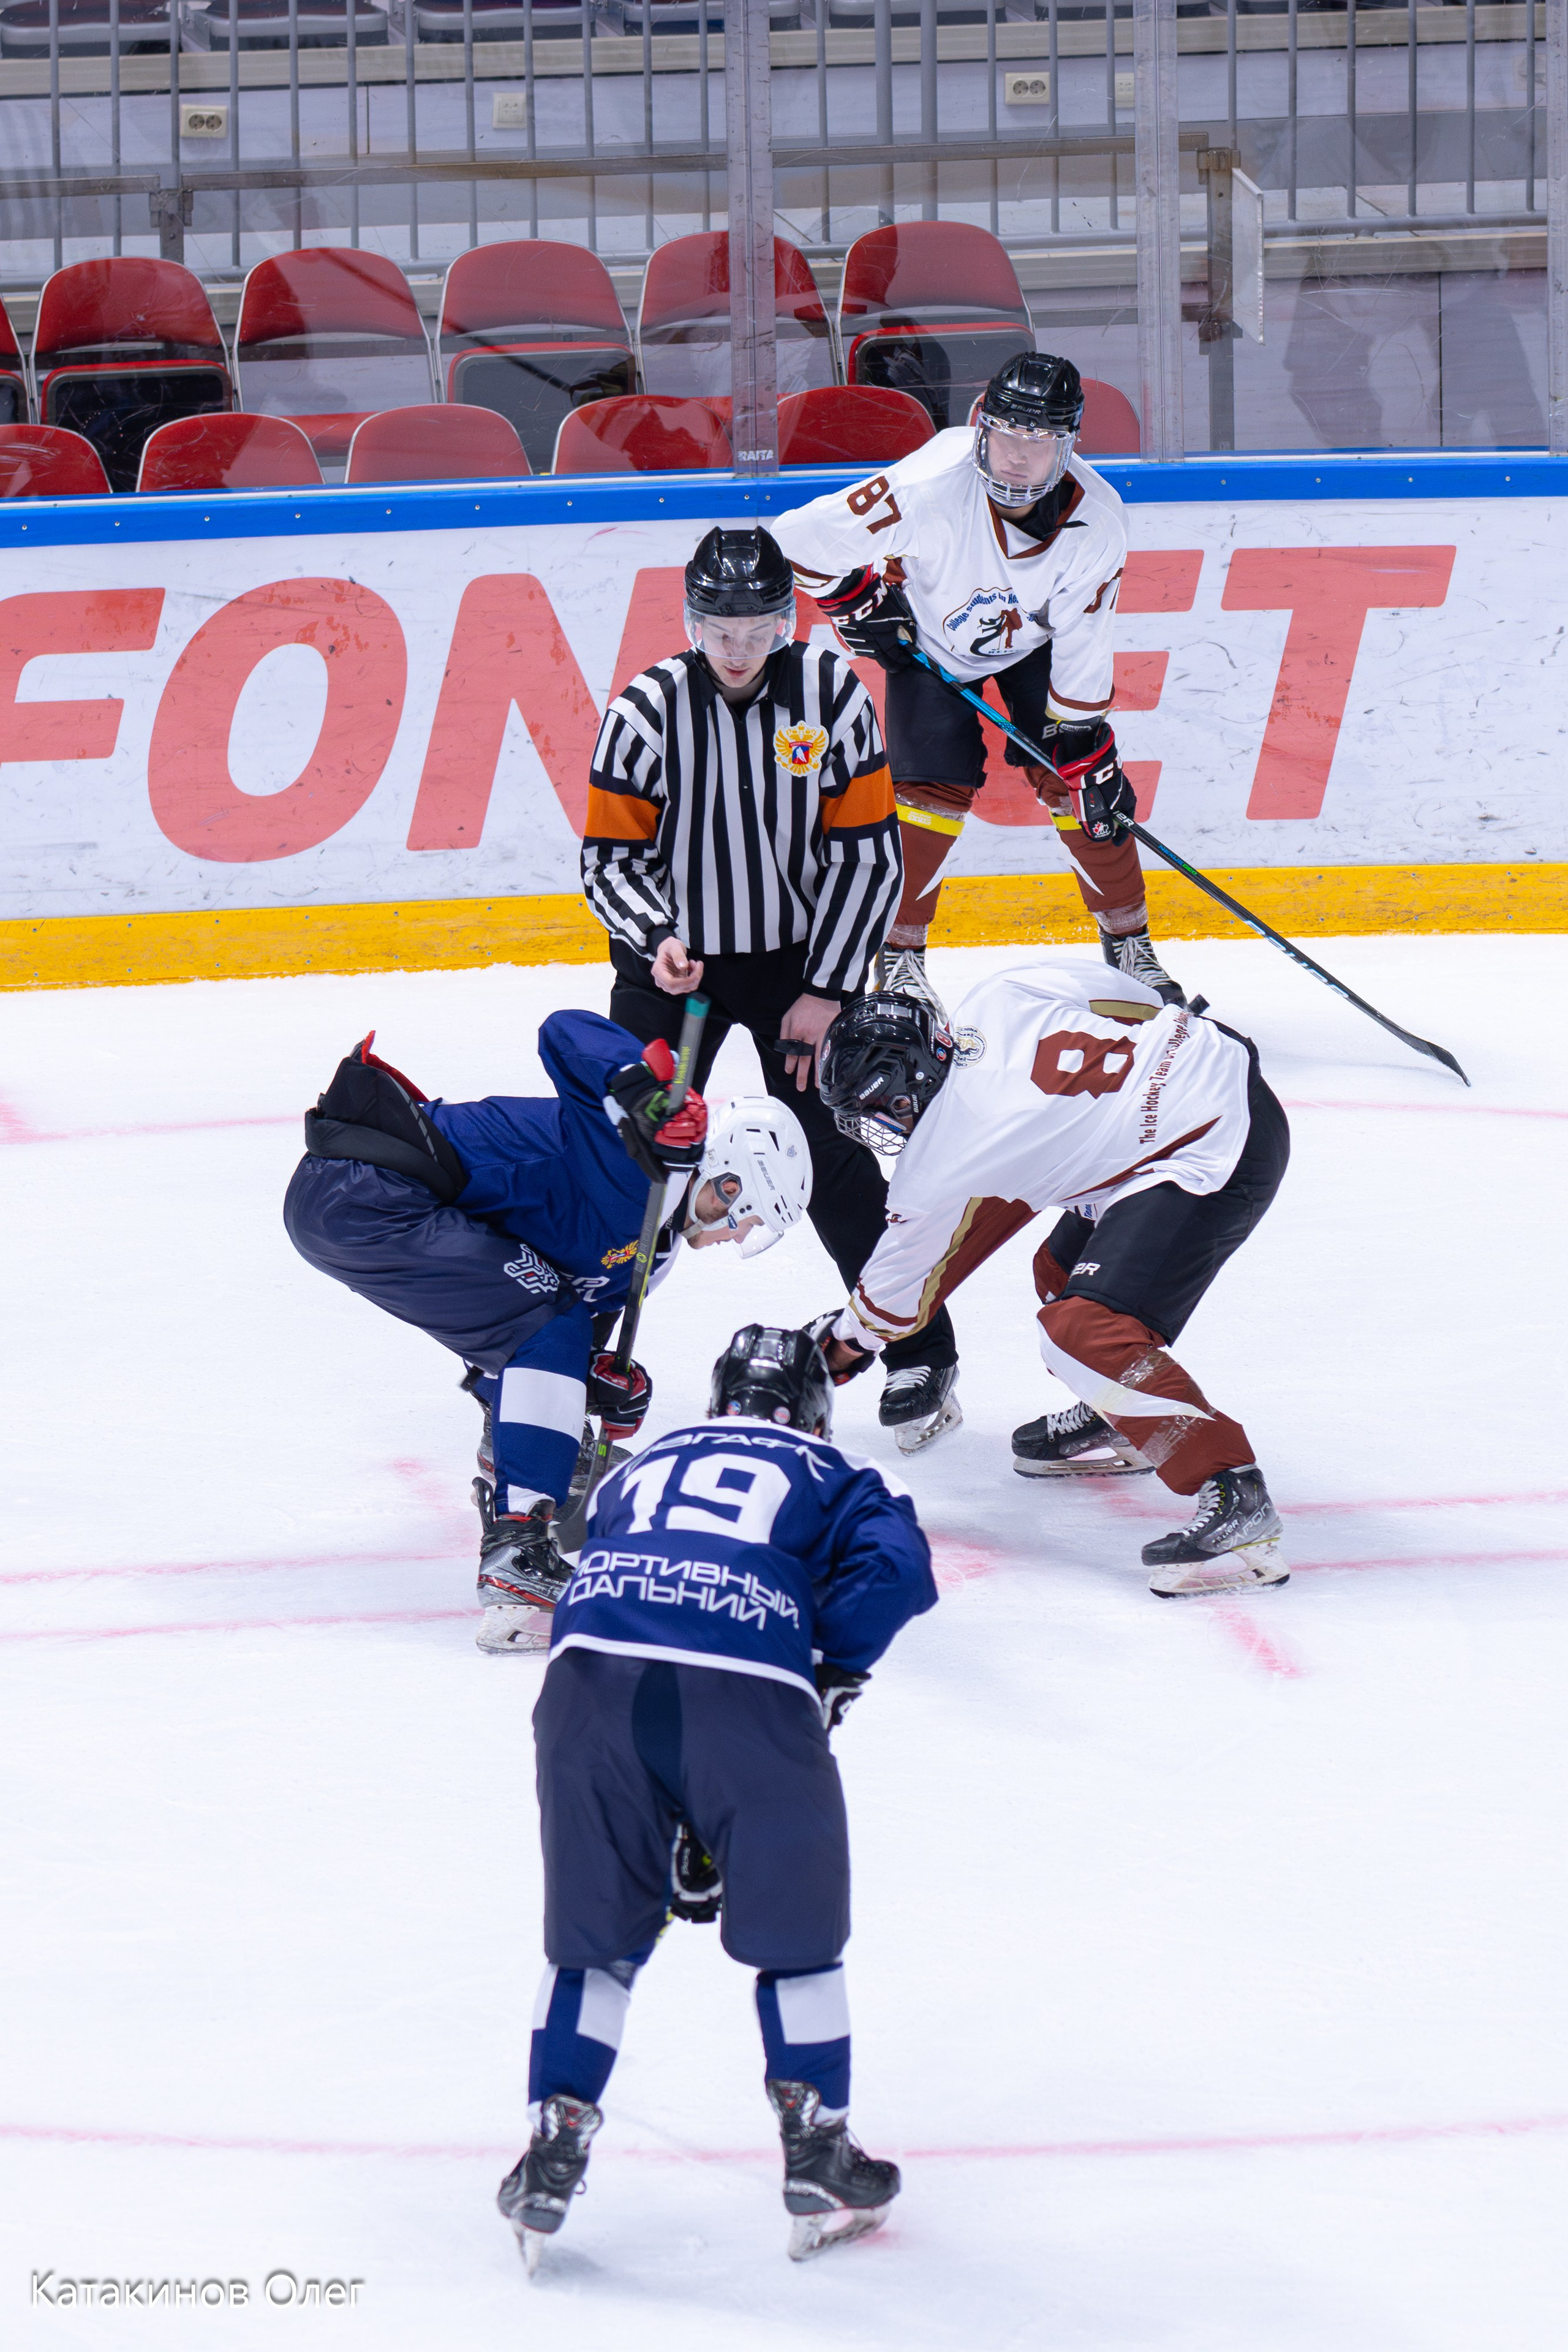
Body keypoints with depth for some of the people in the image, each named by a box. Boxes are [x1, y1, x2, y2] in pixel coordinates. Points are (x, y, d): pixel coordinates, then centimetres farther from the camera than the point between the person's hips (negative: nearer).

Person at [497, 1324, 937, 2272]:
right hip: (749, 1688, -3)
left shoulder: (637, 1472, 36)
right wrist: (834, 1675, 16)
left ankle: (554, 2151, 14)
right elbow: (895, 1564, 3)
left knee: (596, 1928, 18)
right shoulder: (835, 1480, 25)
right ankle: (818, 2156, 19)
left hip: (591, 1669, 3)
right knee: (795, 1931, 16)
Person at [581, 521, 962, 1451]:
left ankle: (923, 1356, 11)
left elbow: (869, 852, -6)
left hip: (801, 956, 0)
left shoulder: (831, 693, -11)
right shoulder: (648, 709, -12)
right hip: (675, 957, 0)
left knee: (838, 1165, -3)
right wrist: (658, 941, -25)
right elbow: (611, 857, -6)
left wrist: (828, 991, -9)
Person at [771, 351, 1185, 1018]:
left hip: (1034, 640, 2)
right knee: (936, 787, -13)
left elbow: (1082, 653, -17)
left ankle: (1127, 939, 13)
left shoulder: (1096, 524, -28)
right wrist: (857, 601, -17)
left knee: (1074, 778, -4)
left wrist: (1086, 750, -17)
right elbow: (799, 537, -29)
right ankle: (898, 954, 2)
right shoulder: (927, 489, -39)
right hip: (931, 639, -2)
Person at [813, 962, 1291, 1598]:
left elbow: (900, 1294, 5)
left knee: (1085, 1331, -18)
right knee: (1065, 1270, 24)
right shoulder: (995, 1000, 3)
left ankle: (1236, 1499, -22)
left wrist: (841, 1345, 24)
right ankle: (1119, 1422, 48)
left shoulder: (941, 1162, -11)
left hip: (1212, 1159, -10)